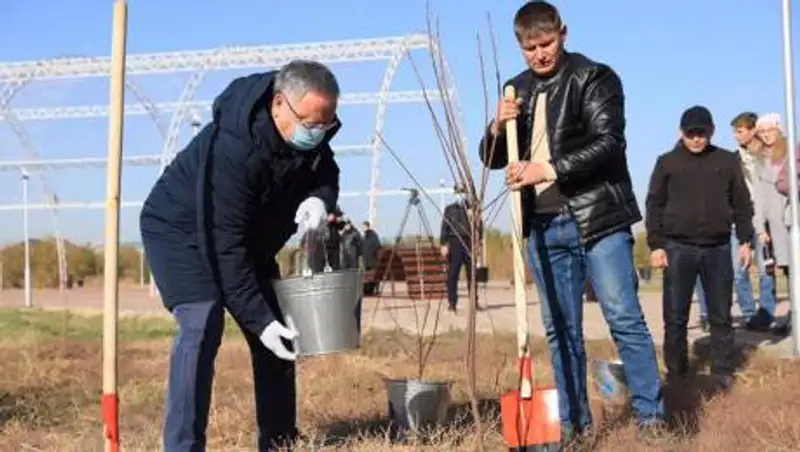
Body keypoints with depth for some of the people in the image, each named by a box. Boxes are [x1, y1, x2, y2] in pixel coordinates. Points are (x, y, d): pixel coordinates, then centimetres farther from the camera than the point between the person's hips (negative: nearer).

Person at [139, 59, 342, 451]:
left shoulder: (309, 132, -16)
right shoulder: (232, 148, -38)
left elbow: (326, 171, 3)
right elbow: (225, 245, -36)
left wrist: (320, 198, -23)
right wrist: (258, 319, -34)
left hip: (248, 239, 8)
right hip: (181, 230, -7)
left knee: (281, 333, 5)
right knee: (203, 325, -26)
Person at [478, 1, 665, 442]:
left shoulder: (595, 78, -2)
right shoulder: (518, 90, 14)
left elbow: (608, 143, -14)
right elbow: (492, 158, 18)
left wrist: (548, 169, -23)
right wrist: (497, 128, -5)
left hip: (597, 218, -5)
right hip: (543, 226, 5)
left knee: (624, 319, -4)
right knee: (560, 329, 8)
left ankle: (650, 415, 5)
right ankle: (573, 421, 16)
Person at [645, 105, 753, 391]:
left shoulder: (727, 161, 7)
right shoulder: (667, 162, 3)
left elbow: (742, 204, 11)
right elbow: (654, 206, 2)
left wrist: (745, 241, 6)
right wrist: (656, 245, -4)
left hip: (718, 248, 1)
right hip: (678, 248, -1)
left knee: (721, 315, 7)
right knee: (675, 316, 1)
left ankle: (723, 371, 15)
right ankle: (676, 373, 9)